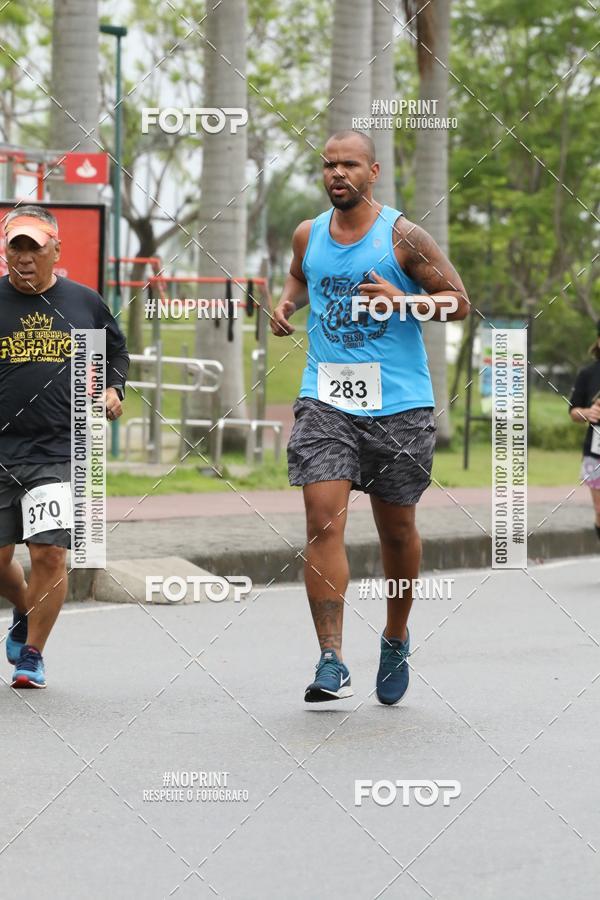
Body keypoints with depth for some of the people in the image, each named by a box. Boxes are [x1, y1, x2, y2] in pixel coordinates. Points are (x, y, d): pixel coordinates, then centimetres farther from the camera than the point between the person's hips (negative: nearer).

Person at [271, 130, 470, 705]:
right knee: (323, 521, -14)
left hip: (399, 404, -2)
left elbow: (459, 302, -2)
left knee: (396, 528, 10)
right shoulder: (308, 235, 8)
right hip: (326, 398, 2)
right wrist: (286, 303, 8)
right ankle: (331, 664, -16)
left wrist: (402, 301, -19)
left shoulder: (402, 237, -5)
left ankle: (396, 641, 35)